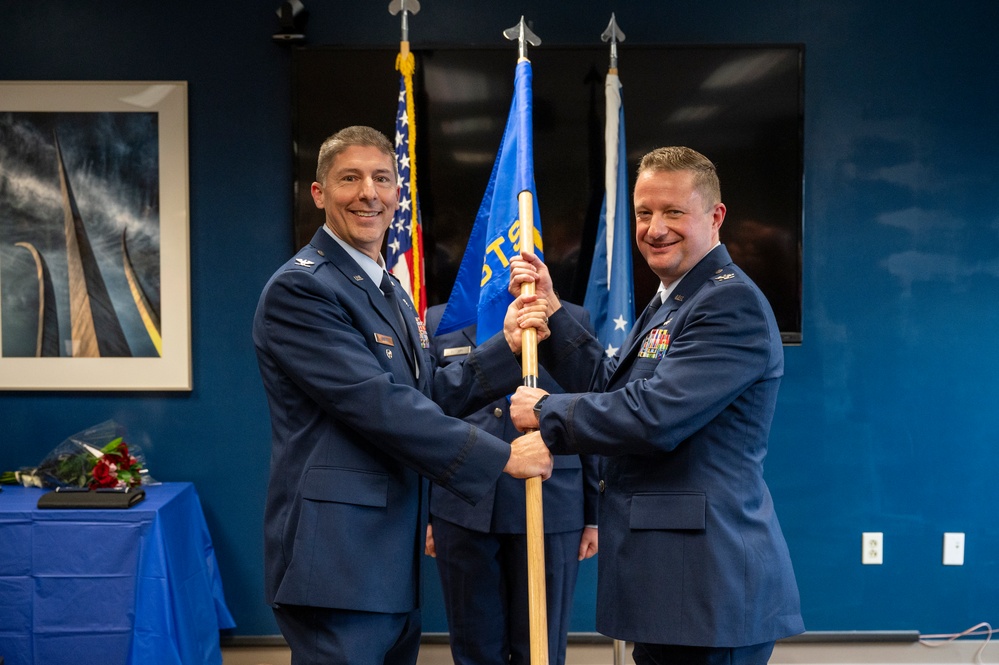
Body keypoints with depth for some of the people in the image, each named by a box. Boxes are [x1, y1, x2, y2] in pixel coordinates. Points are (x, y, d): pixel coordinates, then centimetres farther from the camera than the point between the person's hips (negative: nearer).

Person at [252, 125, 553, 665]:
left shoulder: (390, 292, 19)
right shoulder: (299, 288, -13)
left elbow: (429, 394, 15)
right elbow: (379, 406, -20)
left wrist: (507, 346, 3)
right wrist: (501, 457, -17)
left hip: (393, 558, 9)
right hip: (335, 559, -9)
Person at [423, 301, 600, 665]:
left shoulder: (573, 320, 6)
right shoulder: (439, 322, 9)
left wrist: (594, 514, 4)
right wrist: (422, 510, 7)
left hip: (551, 508, -1)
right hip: (462, 508, 1)